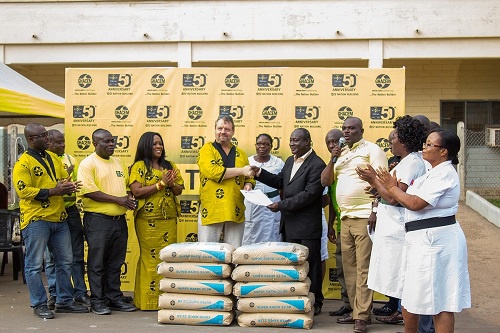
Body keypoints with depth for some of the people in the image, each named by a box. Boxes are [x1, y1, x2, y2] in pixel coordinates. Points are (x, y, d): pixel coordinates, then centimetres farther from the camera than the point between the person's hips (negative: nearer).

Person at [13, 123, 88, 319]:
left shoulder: (53, 158, 13)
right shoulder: (23, 163, -9)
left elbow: (65, 179, 20)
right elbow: (23, 191, -17)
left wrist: (69, 187, -5)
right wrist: (53, 192, -20)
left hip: (59, 218, 7)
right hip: (36, 220, -7)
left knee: (65, 262, 12)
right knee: (35, 264, 0)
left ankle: (65, 301, 23)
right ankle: (39, 304, 10)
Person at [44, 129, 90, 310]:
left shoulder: (71, 159, 9)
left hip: (71, 212, 4)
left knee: (77, 256, 7)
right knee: (51, 258, 6)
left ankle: (80, 293, 15)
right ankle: (54, 295, 15)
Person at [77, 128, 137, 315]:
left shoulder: (118, 163, 16)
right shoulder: (88, 164, -6)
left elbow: (127, 184, 25)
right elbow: (89, 191, -16)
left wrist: (129, 197, 2)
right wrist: (117, 199, -16)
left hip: (119, 220, 7)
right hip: (98, 220, -6)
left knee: (115, 263, 12)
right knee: (97, 263, 1)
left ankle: (114, 298, 20)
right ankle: (97, 301, 8)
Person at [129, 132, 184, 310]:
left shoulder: (170, 166, 15)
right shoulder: (139, 166, 0)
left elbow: (179, 190, 14)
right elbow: (137, 192, -11)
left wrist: (171, 183, -8)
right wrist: (161, 183, -12)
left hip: (169, 219, 5)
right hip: (148, 220, -5)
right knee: (150, 258, -5)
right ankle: (149, 300, 0)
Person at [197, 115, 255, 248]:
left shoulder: (240, 153, 16)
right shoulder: (207, 150, 3)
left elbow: (249, 177, 21)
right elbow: (212, 171, -15)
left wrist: (248, 185, -4)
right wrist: (241, 171, -10)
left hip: (235, 212, 4)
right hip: (211, 211, -4)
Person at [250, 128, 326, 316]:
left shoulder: (317, 165, -14)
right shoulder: (290, 161, 14)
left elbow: (309, 194, -21)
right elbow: (279, 182, 22)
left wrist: (281, 205, -21)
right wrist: (260, 174, 5)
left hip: (307, 226, -8)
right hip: (289, 224, 8)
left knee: (310, 264, 2)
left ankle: (315, 303, 14)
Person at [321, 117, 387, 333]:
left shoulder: (371, 150, -2)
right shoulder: (342, 154, 19)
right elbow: (325, 181, 14)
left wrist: (376, 211, -18)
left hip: (364, 217, -7)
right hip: (345, 218, 7)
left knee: (363, 268, -8)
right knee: (349, 267, 8)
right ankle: (355, 310, 15)